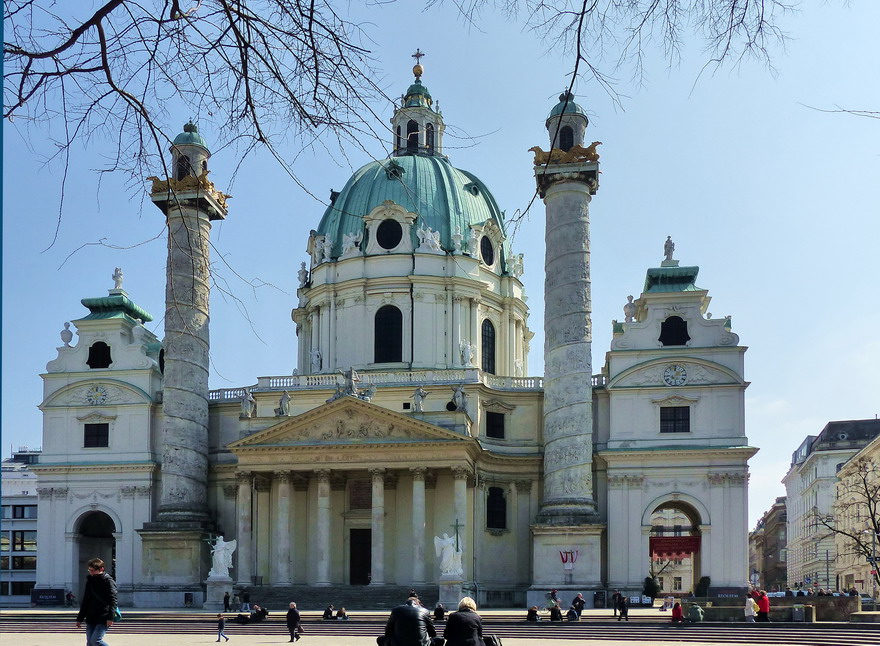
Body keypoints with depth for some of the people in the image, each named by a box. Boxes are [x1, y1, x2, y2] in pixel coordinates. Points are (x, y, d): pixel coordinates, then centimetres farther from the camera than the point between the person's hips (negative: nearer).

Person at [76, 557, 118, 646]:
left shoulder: (108, 581, -6)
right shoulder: (89, 581, 14)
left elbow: (113, 600, -13)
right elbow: (85, 601, 22)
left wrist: (110, 617, -24)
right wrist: (80, 618, 19)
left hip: (103, 619, -7)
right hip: (91, 619, 7)